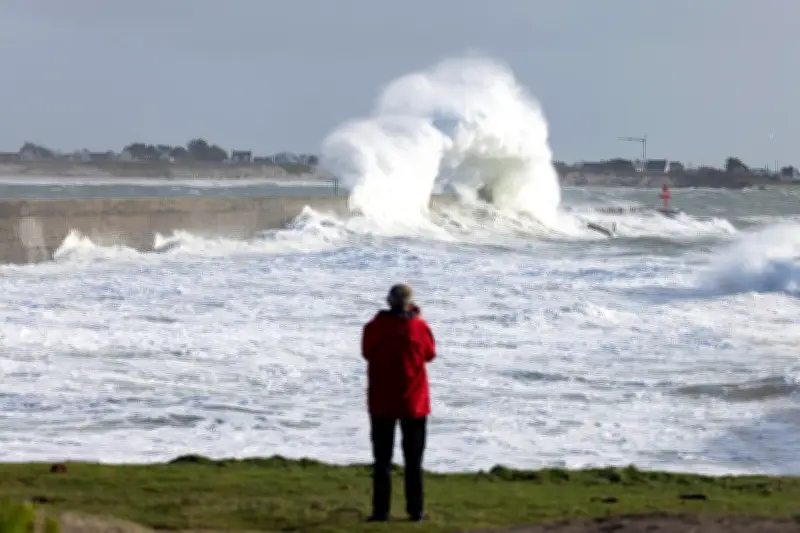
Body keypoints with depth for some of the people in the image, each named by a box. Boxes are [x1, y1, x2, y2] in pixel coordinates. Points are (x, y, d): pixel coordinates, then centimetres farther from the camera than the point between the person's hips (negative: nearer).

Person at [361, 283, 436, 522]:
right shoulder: (420, 327, -9)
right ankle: (415, 510, 7)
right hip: (414, 402, 0)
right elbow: (430, 354, 9)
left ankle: (381, 510, -1)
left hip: (381, 401, 0)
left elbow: (367, 352, 8)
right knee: (413, 460, 9)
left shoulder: (374, 327, -9)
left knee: (382, 458, 4)